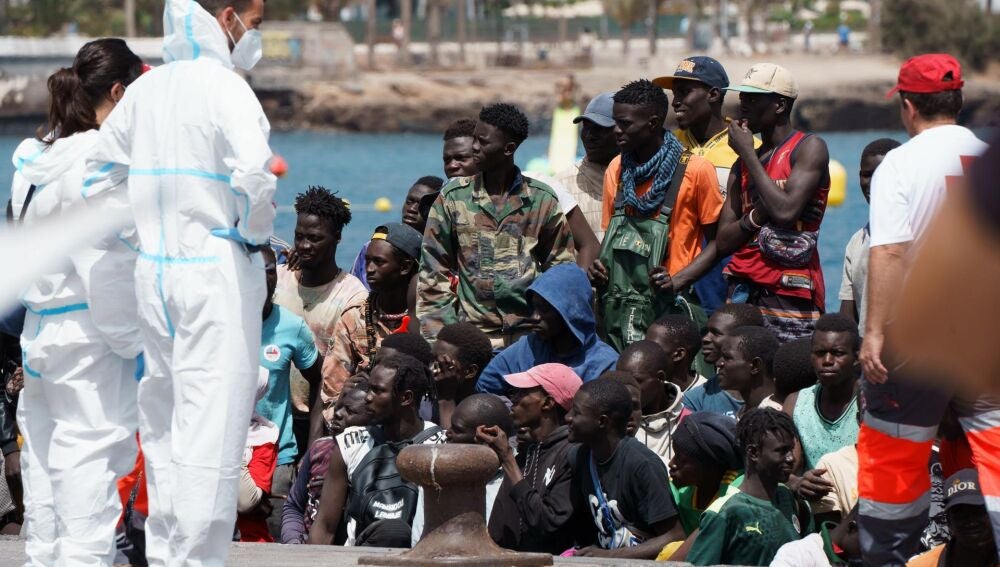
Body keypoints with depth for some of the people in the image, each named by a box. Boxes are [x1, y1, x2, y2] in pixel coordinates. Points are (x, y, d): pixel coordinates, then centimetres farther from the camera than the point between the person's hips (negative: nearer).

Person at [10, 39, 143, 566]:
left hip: (39, 328, 9)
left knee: (46, 462, 14)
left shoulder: (35, 157, 11)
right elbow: (109, 269, -18)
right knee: (92, 463, -6)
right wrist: (132, 340, -10)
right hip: (90, 340, -9)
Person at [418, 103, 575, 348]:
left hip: (531, 336, 0)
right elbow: (434, 273, 8)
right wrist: (437, 337, -1)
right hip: (473, 335, 0)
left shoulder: (542, 199, 5)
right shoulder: (453, 197, 6)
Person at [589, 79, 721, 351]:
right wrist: (598, 268, 2)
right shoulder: (616, 169, 13)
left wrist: (678, 281, -14)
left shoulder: (695, 170, -4)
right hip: (616, 309, 5)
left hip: (665, 306, -5)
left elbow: (716, 242, 0)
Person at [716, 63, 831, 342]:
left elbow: (785, 211, -16)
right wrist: (757, 216, -9)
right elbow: (723, 242, 13)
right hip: (743, 288, 6)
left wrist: (748, 153, -6)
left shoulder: (809, 148, 0)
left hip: (790, 293, -6)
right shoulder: (742, 165, 19)